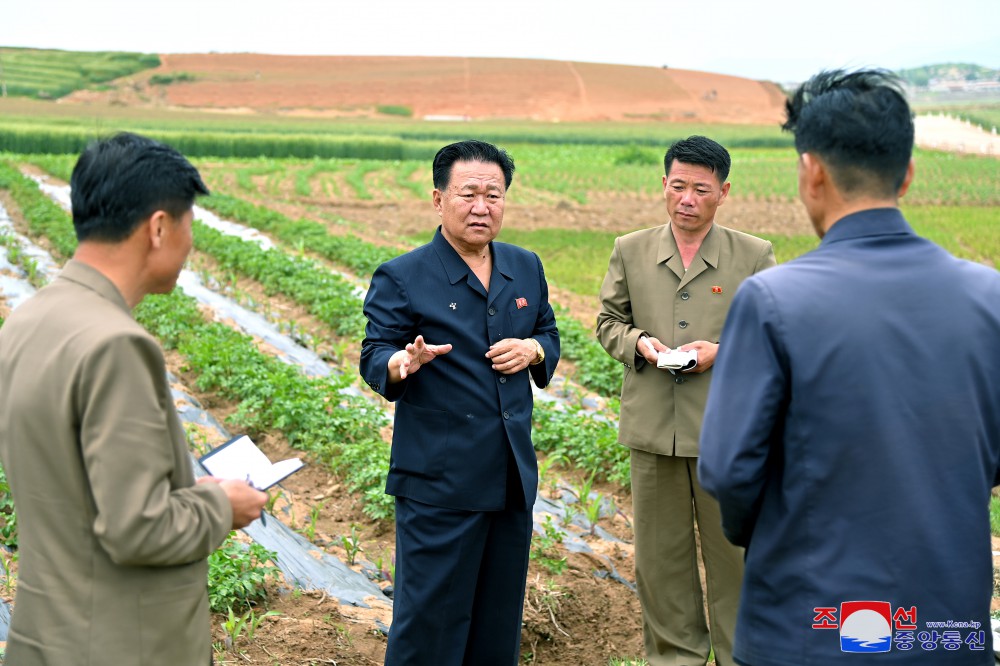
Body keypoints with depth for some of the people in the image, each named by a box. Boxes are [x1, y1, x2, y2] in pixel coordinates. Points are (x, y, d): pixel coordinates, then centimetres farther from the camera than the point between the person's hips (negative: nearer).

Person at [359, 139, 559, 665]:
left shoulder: (526, 268, 10)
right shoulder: (400, 278, -6)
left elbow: (549, 335, 19)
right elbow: (373, 358, -9)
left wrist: (533, 350, -5)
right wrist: (404, 363, -32)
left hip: (513, 477, 6)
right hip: (439, 481, -5)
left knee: (500, 619, 17)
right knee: (431, 620, 2)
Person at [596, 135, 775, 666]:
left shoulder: (755, 256, 1)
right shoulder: (629, 251, 7)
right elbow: (608, 322, 14)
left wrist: (721, 351, -14)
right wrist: (638, 341, -8)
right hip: (652, 428, 2)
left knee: (733, 550, 7)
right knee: (660, 553, 12)